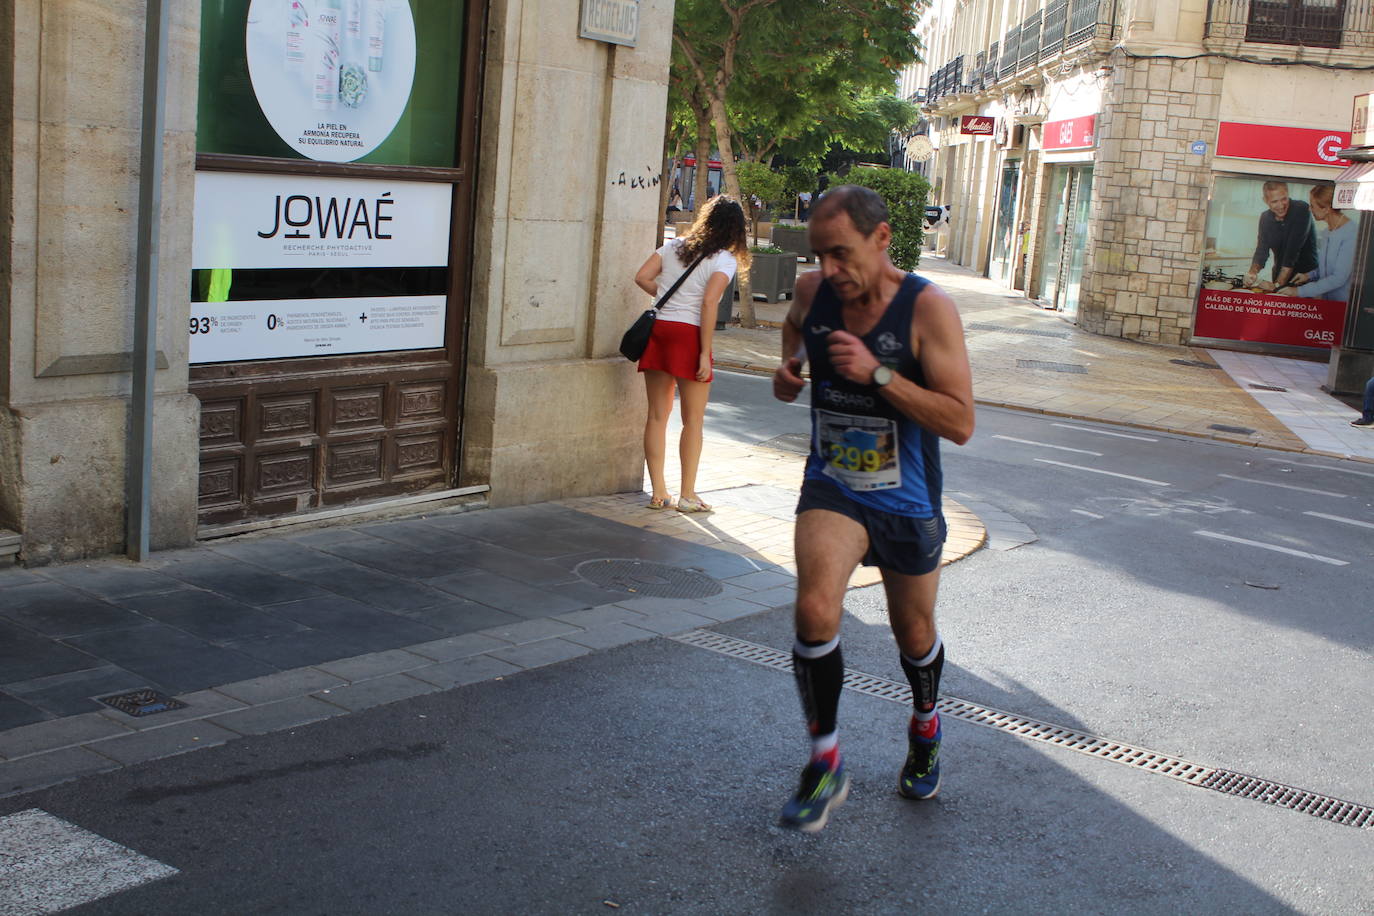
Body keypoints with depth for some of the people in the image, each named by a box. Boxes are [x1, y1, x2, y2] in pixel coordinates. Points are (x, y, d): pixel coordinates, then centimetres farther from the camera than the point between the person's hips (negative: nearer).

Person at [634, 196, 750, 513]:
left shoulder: (674, 245, 12)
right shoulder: (725, 259, -3)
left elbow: (642, 277, 4)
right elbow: (709, 302, -14)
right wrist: (705, 353, -13)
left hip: (658, 329, 5)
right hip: (688, 333, -5)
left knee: (657, 415, 9)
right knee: (693, 420, 5)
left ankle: (658, 492, 13)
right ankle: (687, 495, 8)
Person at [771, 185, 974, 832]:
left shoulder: (927, 308, -19)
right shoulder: (811, 293, -7)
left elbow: (960, 422, -22)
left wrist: (877, 373, -30)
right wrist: (786, 374, -3)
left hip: (906, 501, -1)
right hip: (832, 488, 2)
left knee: (913, 634, 16)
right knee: (815, 610, -22)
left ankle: (925, 728, 49)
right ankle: (824, 764, -6)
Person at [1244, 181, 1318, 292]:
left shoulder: (1301, 210, -15)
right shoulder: (1265, 218, 2)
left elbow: (1293, 251, -21)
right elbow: (1261, 251, 2)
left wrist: (1277, 284, -25)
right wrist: (1253, 271, -20)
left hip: (1306, 275, -4)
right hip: (1279, 276, 4)